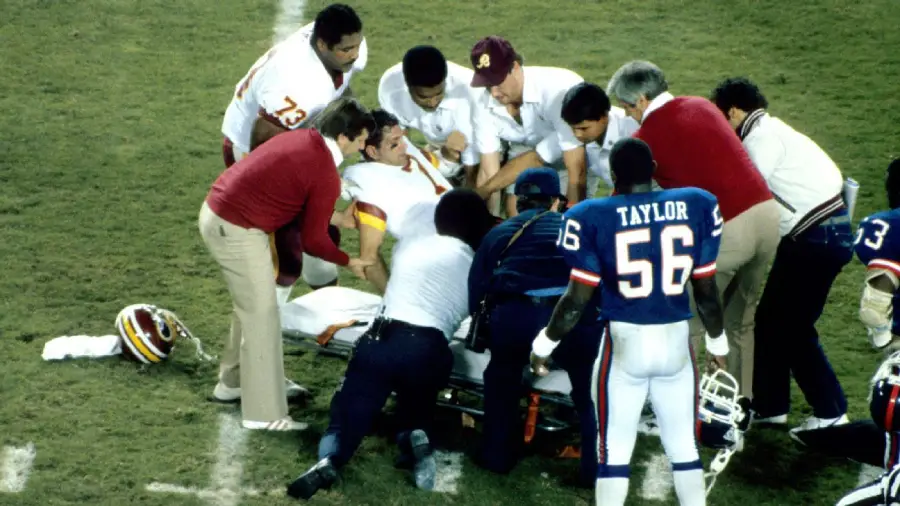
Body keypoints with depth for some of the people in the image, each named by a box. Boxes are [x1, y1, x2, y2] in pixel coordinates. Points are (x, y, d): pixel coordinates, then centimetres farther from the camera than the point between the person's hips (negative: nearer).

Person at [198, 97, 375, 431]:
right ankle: (264, 413, 2)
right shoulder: (325, 175, -17)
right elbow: (313, 241, -10)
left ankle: (233, 381, 39)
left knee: (251, 304, 24)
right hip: (236, 230, -10)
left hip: (215, 211, 10)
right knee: (262, 315, -2)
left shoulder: (302, 140, 8)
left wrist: (331, 216, 24)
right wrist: (348, 263, 6)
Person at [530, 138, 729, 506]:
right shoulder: (696, 207, 0)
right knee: (684, 449, 14)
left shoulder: (595, 217, -9)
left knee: (614, 451, 7)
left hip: (625, 343, -2)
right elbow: (706, 290, 6)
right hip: (676, 341, 3)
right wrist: (717, 341, 22)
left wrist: (544, 344, 9)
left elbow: (578, 299, -7)